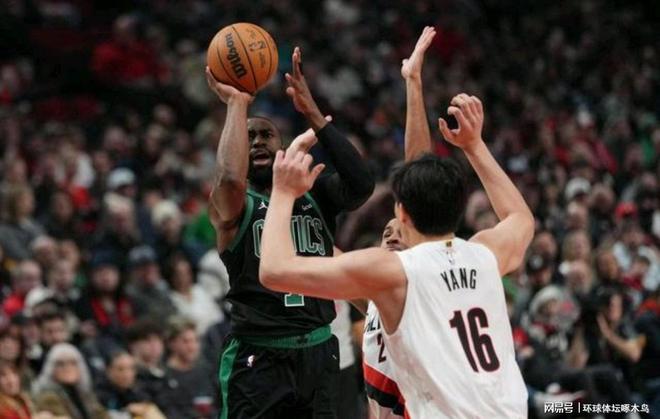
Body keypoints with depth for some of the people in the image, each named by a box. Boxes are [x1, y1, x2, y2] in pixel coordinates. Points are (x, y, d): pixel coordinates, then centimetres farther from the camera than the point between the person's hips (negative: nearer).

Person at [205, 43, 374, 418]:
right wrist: (237, 104, -15)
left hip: (319, 353, 4)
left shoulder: (316, 194, 9)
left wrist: (313, 114, -13)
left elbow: (362, 185, -12)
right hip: (259, 359, -4)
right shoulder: (233, 203, -2)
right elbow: (230, 178, -27)